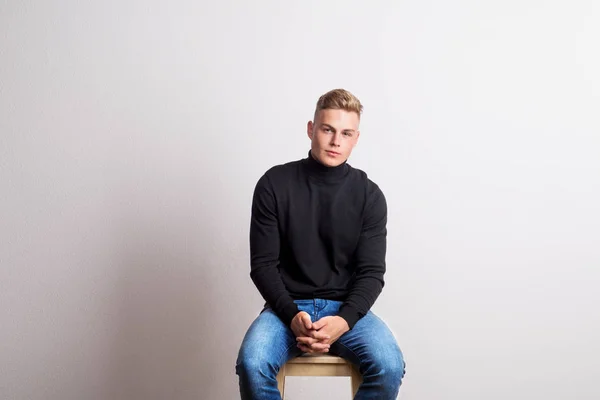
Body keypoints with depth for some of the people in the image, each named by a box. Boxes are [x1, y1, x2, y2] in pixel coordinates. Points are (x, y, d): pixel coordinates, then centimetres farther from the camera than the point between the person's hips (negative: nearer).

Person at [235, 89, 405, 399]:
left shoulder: (369, 195, -1)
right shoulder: (274, 184, -3)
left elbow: (371, 272, -3)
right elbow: (263, 265, -3)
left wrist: (344, 320, -21)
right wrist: (292, 316, -19)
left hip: (347, 308, 1)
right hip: (288, 307, 0)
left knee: (389, 366, -27)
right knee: (252, 364, -30)